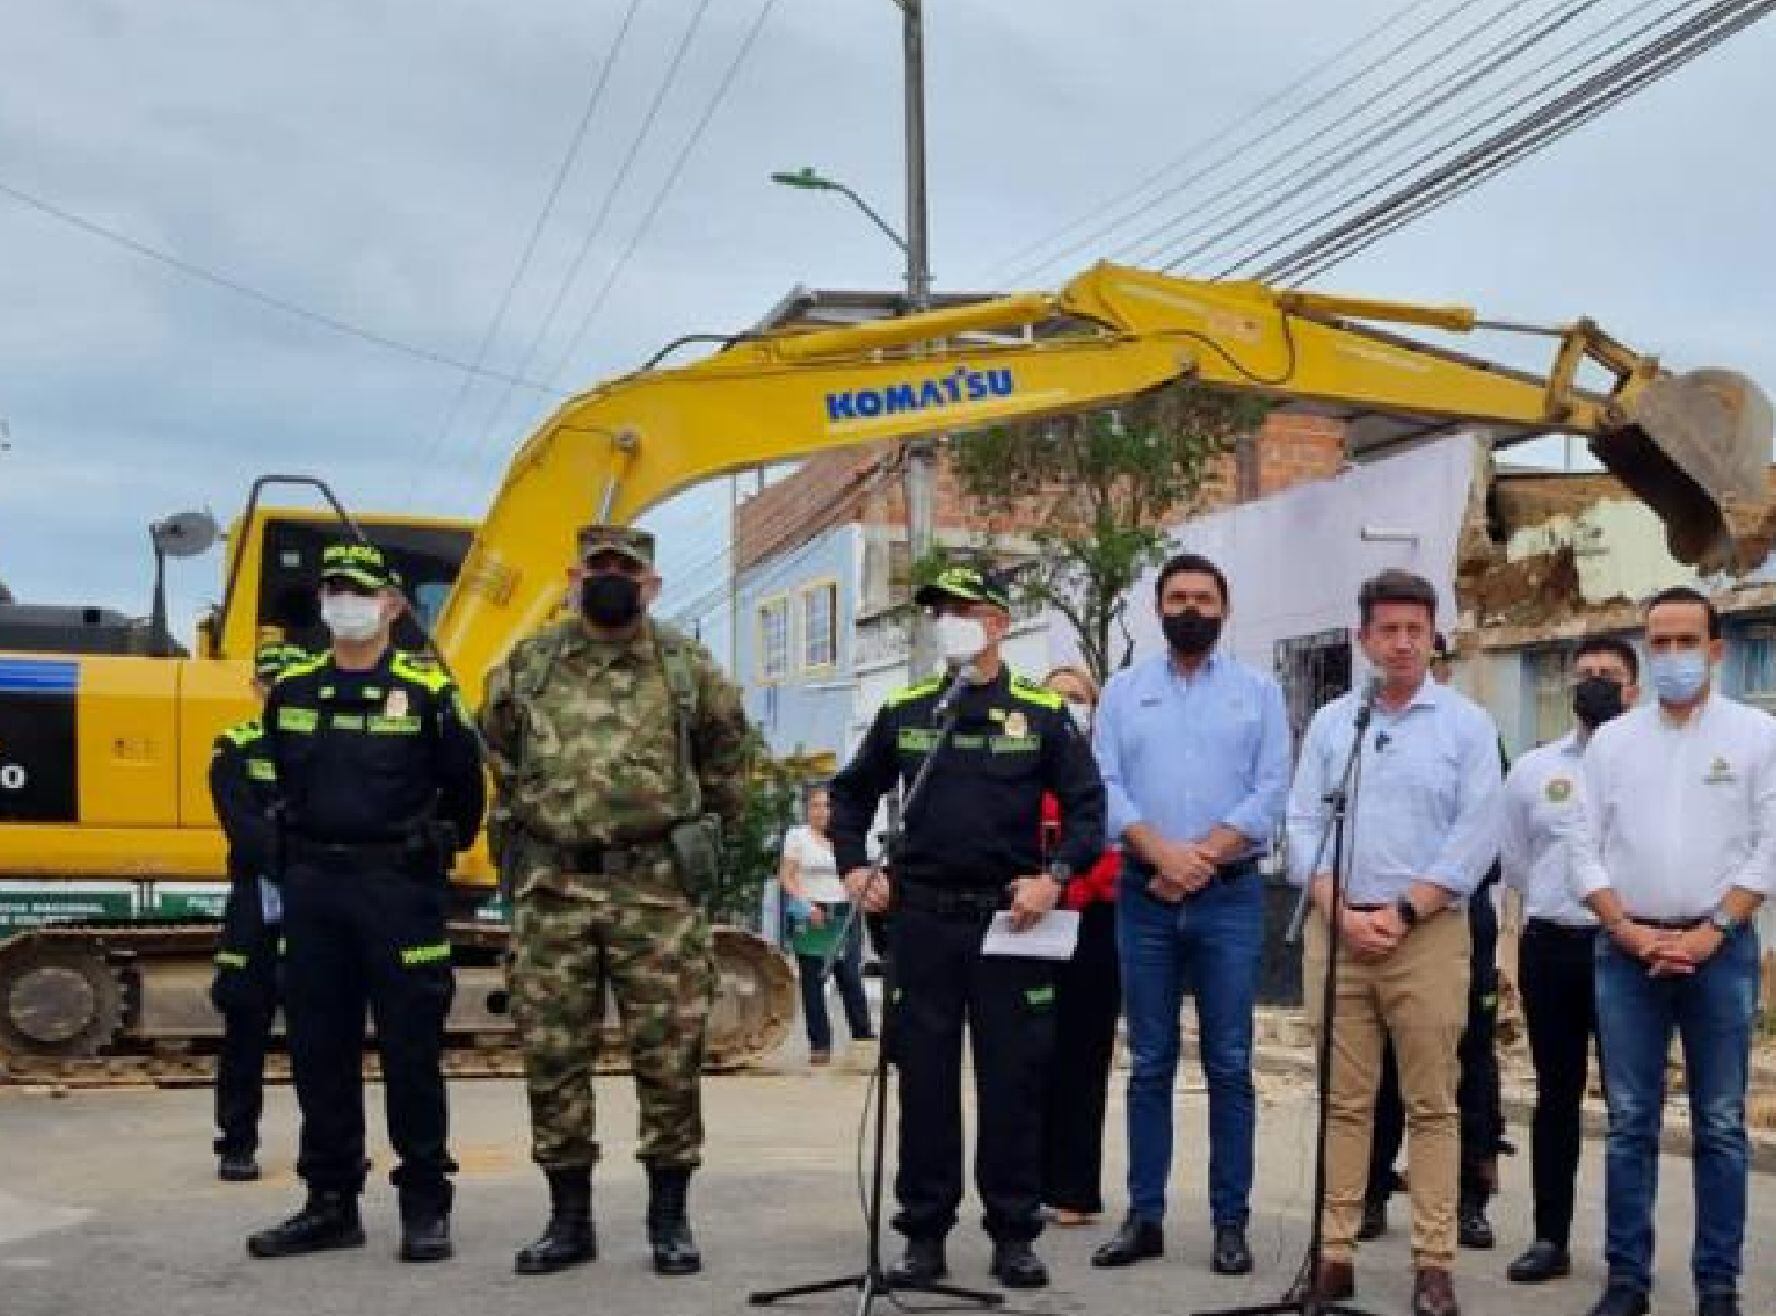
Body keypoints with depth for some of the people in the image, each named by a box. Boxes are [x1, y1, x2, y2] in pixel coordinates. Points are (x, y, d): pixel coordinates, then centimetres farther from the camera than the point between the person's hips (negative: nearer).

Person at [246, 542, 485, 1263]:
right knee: (318, 1051, 8)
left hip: (399, 887, -4)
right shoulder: (291, 691, 9)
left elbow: (463, 790, 3)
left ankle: (425, 1205, 7)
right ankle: (330, 1202, 17)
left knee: (411, 1049, -1)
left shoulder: (426, 691, -3)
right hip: (312, 885, 5)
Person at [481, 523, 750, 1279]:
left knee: (668, 1054, 1)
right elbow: (498, 755, 23)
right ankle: (569, 1218, 16)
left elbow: (725, 759, 18)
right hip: (552, 887, 2)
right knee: (552, 1054, 4)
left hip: (658, 888, -1)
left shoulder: (688, 667, 5)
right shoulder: (526, 667, 7)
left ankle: (669, 1217, 13)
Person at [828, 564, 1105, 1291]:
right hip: (922, 918, 2)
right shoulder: (904, 712, 9)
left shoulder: (1042, 713, 2)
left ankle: (1014, 1235, 14)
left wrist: (1055, 877, -12)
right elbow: (851, 792, 20)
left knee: (1012, 1081, 3)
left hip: (1010, 920, -2)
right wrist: (854, 865, 6)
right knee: (924, 1080, 5)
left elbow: (1088, 806, 1)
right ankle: (924, 1233, 14)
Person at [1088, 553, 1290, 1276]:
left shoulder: (1258, 690, 6)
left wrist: (1201, 857, -13)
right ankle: (1144, 1216, 12)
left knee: (1228, 1065, 0)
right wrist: (1161, 853, -14)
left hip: (1230, 897, -1)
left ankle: (1230, 1222, 7)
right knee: (1150, 1064, 6)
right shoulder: (1123, 689, 10)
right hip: (1143, 896, 1)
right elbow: (1105, 785, 0)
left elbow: (1270, 792, -4)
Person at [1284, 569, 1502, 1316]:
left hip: (1428, 933, -2)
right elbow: (1302, 824, 6)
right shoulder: (1329, 723, 10)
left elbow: (1476, 837, -5)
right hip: (1336, 931, 2)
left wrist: (1401, 913, -11)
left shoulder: (1467, 726, 3)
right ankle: (1335, 1255, 10)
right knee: (1343, 1102, 5)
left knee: (1431, 1105, 1)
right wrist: (1340, 912, -7)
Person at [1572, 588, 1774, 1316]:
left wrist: (1709, 934, -10)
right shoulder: (1611, 741, 8)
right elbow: (1586, 852, 6)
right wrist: (1632, 933, -5)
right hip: (1626, 949, 2)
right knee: (1629, 1122, 4)